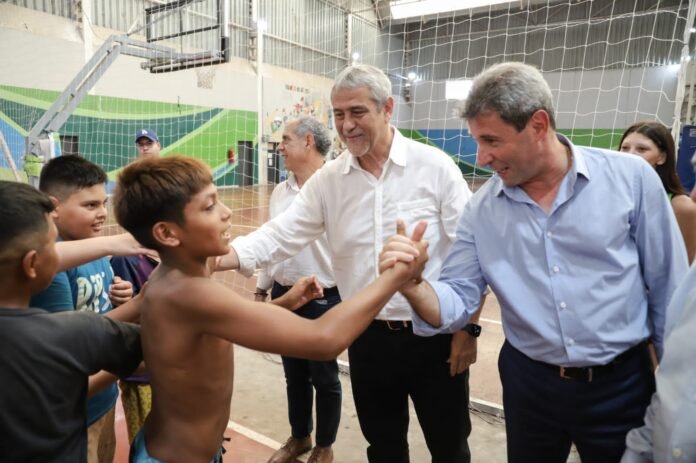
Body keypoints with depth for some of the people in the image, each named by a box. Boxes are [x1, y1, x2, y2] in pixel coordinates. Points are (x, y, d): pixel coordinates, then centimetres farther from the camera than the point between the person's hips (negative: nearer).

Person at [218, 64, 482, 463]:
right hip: (368, 338, 3)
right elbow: (280, 236, -8)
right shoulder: (327, 181, -2)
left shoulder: (434, 166, -11)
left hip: (434, 335, -2)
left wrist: (469, 328, -7)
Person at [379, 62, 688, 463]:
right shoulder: (482, 209, -7)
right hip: (528, 383, 2)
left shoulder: (630, 178, -12)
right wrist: (413, 286, -30)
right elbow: (457, 302, -8)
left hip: (621, 384, -1)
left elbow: (668, 291, -4)